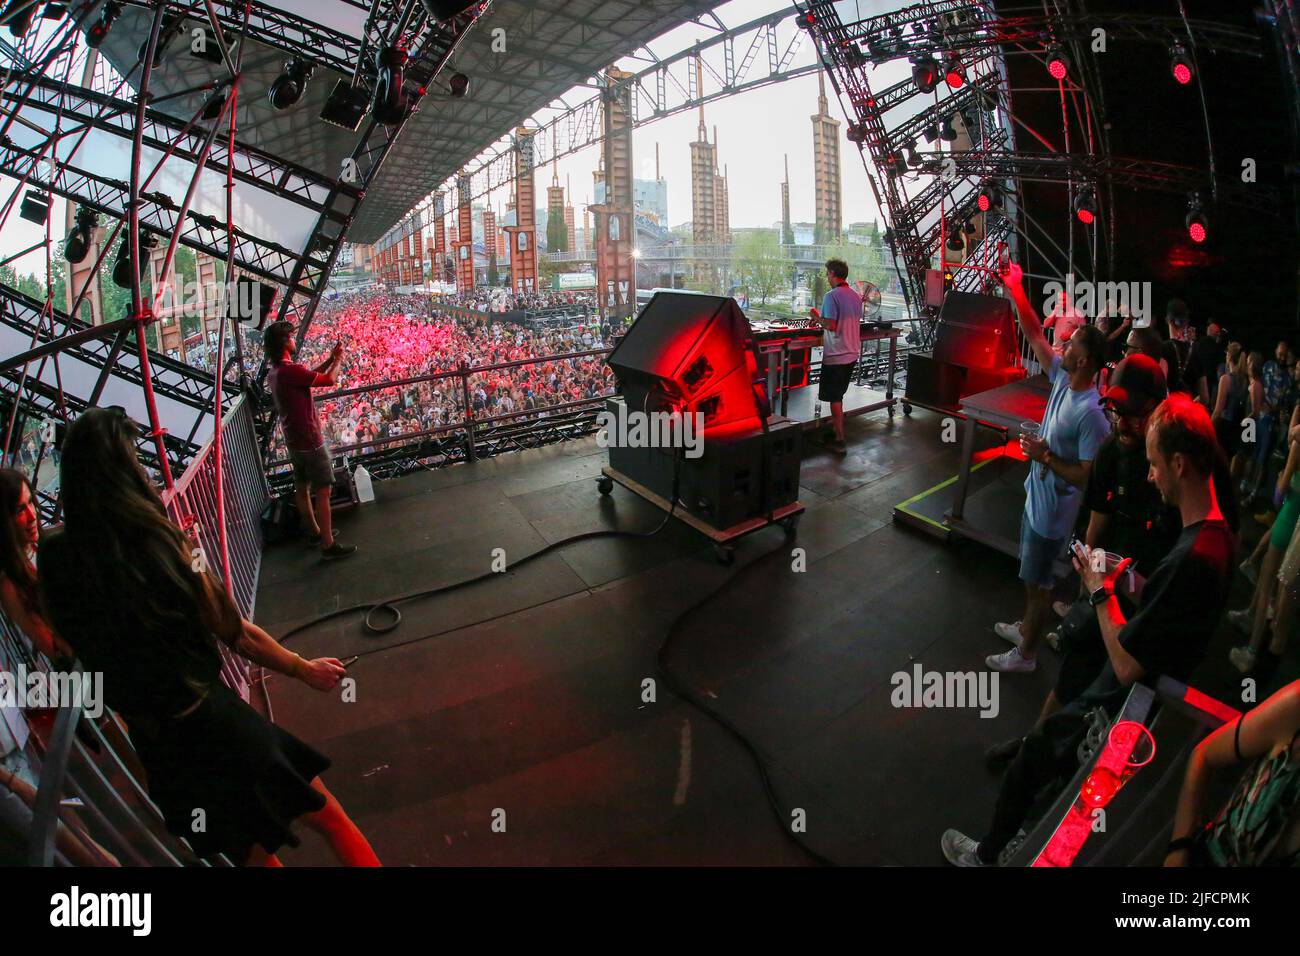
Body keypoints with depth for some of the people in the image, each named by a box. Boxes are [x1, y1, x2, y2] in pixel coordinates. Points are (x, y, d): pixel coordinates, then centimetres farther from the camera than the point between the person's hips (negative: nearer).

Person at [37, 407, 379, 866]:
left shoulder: (56, 557, -8)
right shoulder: (157, 542, -19)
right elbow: (238, 635, -10)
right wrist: (305, 669, 4)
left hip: (155, 747, 5)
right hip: (217, 722, -5)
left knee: (256, 854, 26)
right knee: (334, 824, 16)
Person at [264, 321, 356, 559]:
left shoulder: (274, 372, 6)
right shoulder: (291, 370, -24)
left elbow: (309, 376, 17)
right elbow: (329, 380, -16)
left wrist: (330, 359, 14)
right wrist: (338, 359, 2)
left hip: (293, 441, 10)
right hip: (310, 441, -10)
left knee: (302, 489, 19)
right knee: (323, 492, -3)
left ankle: (314, 531, 35)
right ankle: (328, 544, 0)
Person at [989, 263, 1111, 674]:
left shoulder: (1091, 413, -29)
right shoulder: (1062, 379, -6)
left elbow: (1087, 475, -27)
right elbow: (1034, 335, -1)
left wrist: (1046, 457, -25)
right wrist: (1015, 289, -9)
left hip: (1053, 510, -9)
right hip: (1036, 497, 9)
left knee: (1039, 582, 8)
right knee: (1031, 575, 26)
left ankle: (1025, 654, 25)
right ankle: (1025, 627, 47)